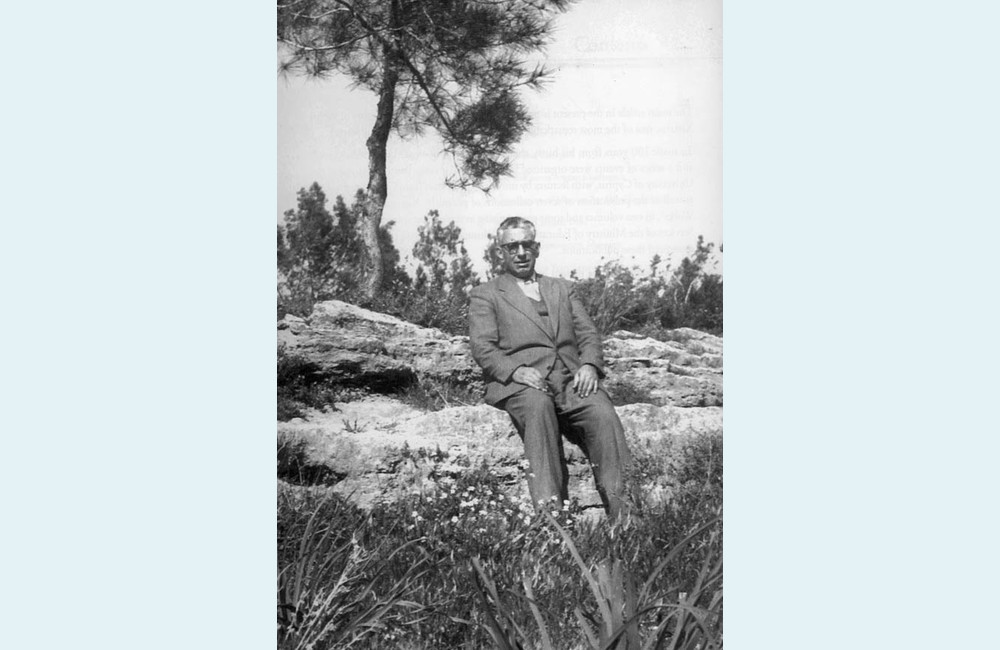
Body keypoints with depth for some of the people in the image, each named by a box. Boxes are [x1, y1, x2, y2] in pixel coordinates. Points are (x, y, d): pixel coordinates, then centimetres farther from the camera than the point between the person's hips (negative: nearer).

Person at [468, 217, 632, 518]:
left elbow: (588, 334, 19)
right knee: (538, 406, -39)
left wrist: (589, 365, -4)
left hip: (572, 379, 3)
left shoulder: (563, 288, 30)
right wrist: (515, 370, -17)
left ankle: (621, 510, -38)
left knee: (603, 413, -30)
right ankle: (548, 508, -46)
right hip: (520, 384, -3)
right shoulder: (484, 295, 18)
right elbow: (483, 348, 4)